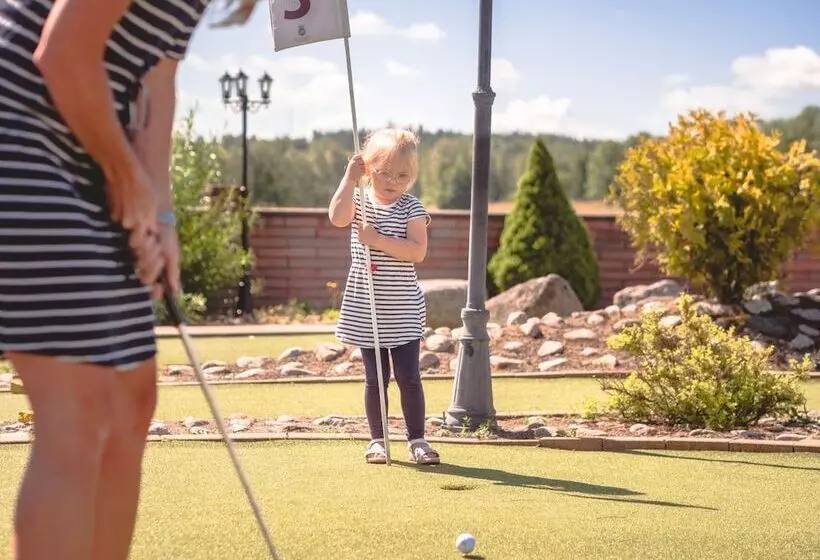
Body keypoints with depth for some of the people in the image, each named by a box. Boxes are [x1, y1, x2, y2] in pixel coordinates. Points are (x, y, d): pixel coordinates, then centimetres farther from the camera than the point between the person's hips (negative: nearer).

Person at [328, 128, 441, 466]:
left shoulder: (411, 208, -4)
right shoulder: (359, 201, 3)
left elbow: (417, 251, -18)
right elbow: (338, 217, -20)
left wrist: (378, 240, -24)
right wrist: (349, 178, -18)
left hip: (403, 311, -2)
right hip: (365, 310, 2)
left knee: (409, 377, -1)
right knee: (375, 378, 7)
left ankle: (417, 439, 10)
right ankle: (377, 439, 18)